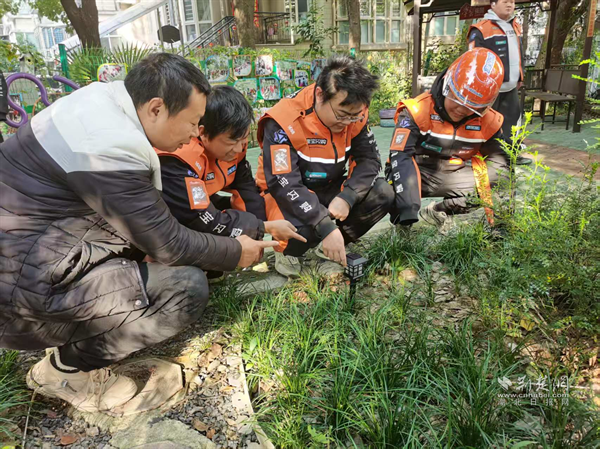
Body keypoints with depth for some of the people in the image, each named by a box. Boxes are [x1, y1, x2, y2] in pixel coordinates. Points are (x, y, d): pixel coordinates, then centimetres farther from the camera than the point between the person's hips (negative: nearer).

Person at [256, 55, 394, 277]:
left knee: (382, 194, -15)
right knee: (302, 227, -37)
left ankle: (335, 245, 4)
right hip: (286, 193, -5)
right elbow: (284, 185, -32)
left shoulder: (354, 114, -11)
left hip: (329, 189, 6)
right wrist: (327, 227, -39)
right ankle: (287, 252, 0)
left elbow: (368, 159, -7)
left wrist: (346, 197, -27)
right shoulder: (284, 121, -27)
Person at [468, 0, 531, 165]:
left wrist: (520, 77, 23)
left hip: (511, 86, 8)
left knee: (513, 120, 13)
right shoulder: (481, 29, -12)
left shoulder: (516, 27, 15)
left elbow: (519, 54, 24)